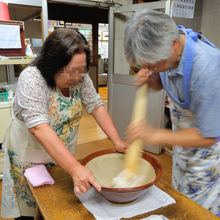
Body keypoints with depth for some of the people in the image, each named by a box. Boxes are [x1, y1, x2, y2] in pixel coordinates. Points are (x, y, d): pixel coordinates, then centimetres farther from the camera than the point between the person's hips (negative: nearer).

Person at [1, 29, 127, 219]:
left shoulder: (80, 77, -12)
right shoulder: (32, 79, -29)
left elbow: (96, 105, -8)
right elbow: (39, 128, -37)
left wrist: (117, 141, -17)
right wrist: (75, 168, -43)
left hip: (64, 153, 5)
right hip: (29, 153, -4)